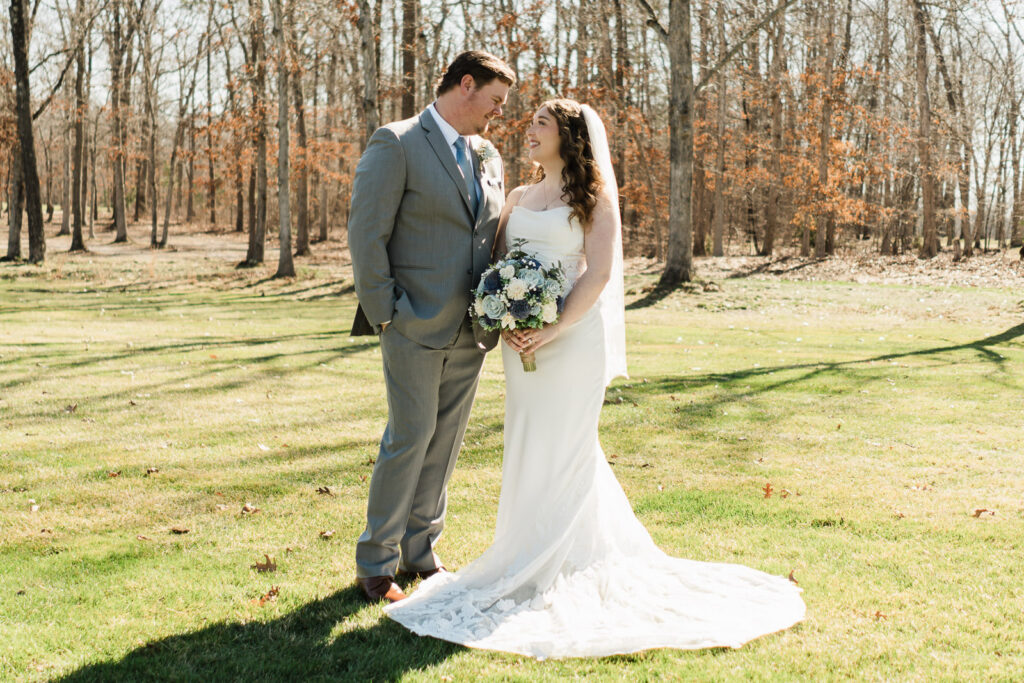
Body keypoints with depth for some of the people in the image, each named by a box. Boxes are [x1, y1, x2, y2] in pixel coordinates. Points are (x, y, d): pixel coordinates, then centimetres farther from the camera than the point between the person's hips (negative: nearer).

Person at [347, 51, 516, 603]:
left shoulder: (489, 158, 15)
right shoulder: (396, 144, -6)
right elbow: (366, 234, -10)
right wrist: (385, 313, -13)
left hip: (470, 331, 6)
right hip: (416, 328, -6)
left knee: (445, 441, 10)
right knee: (411, 438, -4)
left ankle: (420, 550, 24)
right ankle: (375, 561, 11)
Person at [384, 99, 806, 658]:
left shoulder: (594, 196, -1)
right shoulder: (519, 198, 15)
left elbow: (599, 273, -10)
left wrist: (553, 331, -18)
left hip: (572, 335, -5)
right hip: (521, 338, 6)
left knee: (563, 446, 0)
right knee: (528, 445, 8)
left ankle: (546, 570, 9)